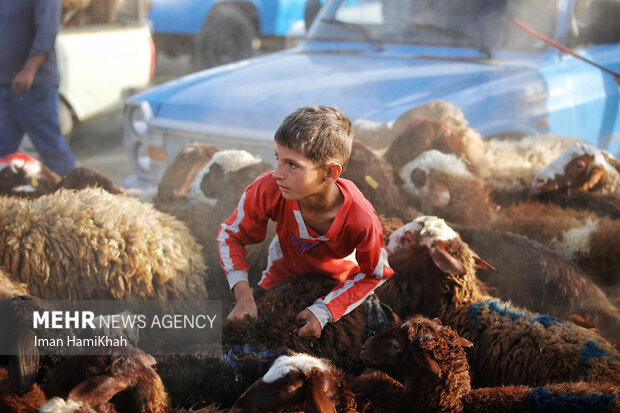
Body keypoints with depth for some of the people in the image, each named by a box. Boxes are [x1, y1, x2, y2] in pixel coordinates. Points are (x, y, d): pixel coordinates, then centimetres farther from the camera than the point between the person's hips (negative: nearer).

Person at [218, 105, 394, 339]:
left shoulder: (360, 219, -40)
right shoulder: (268, 190, -35)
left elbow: (375, 275, -19)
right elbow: (230, 234, -15)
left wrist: (323, 311, -30)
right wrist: (244, 295, -28)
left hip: (340, 282, -1)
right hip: (284, 274, 2)